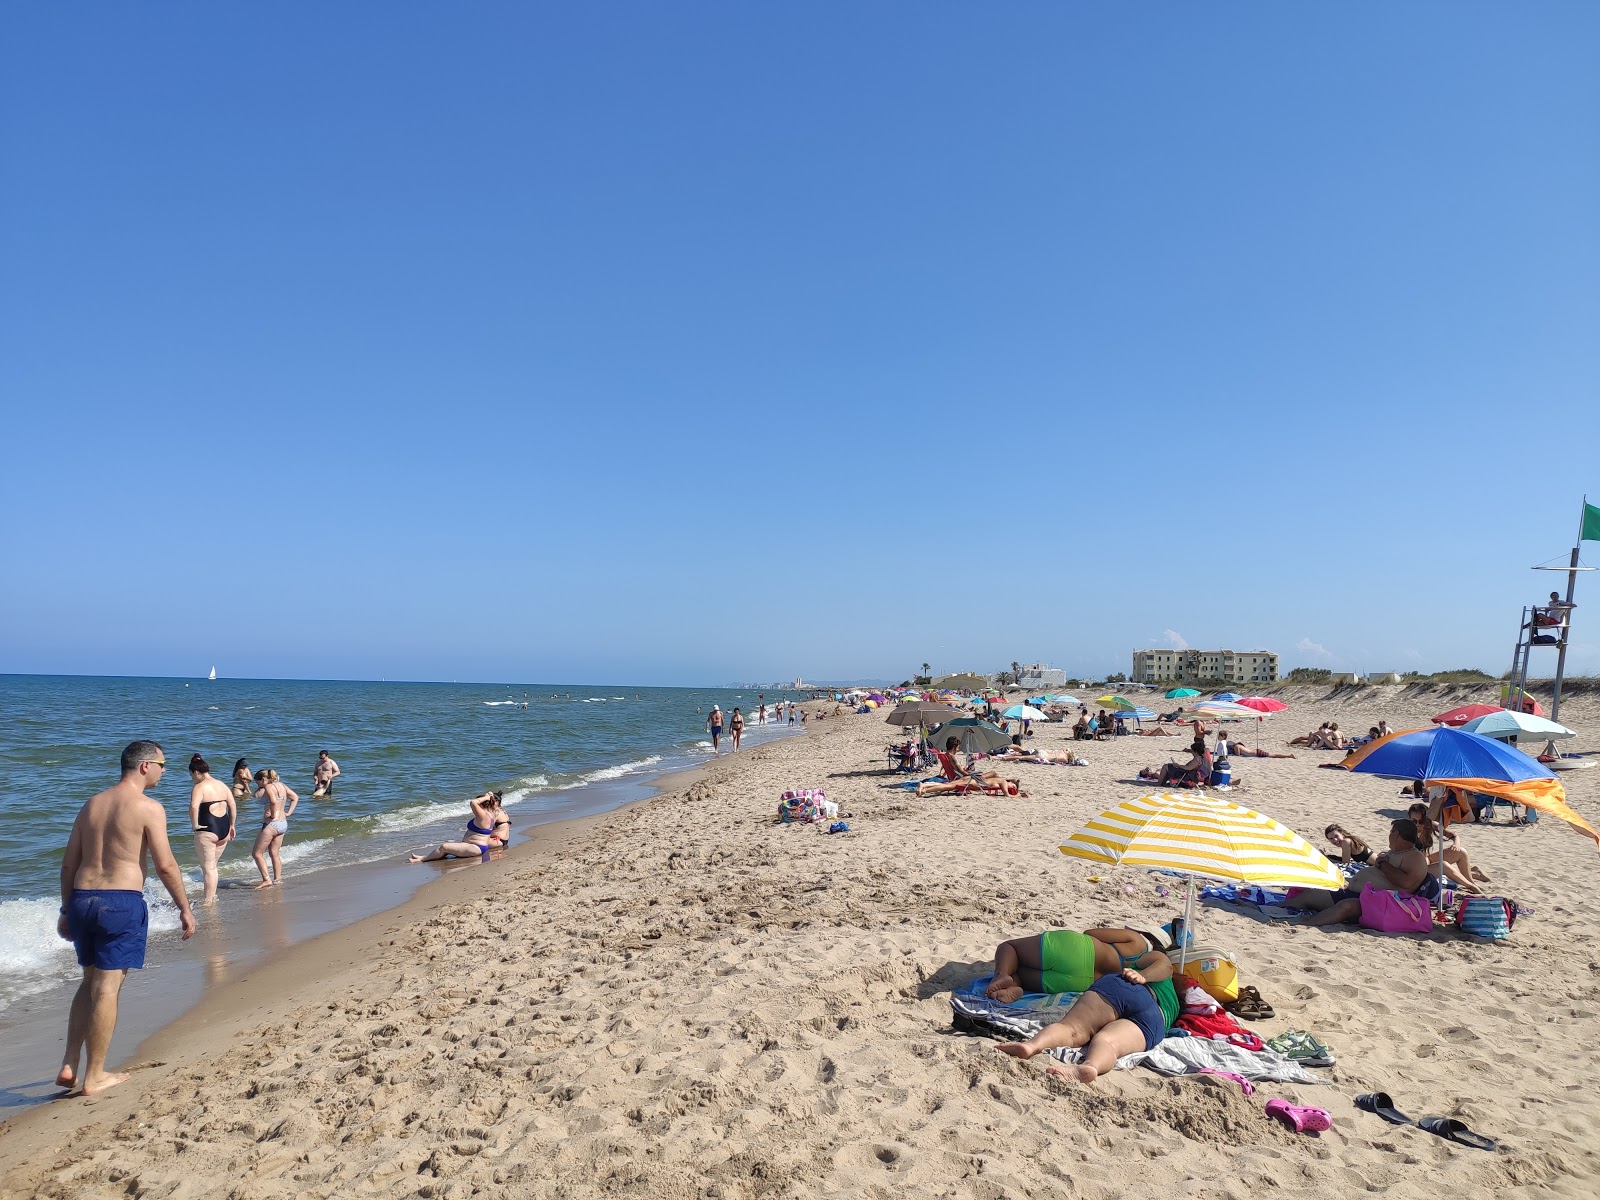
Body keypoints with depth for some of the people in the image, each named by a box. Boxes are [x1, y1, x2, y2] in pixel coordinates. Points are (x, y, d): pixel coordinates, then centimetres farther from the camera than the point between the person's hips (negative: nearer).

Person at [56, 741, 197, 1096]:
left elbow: (68, 865, 14)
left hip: (82, 900, 7)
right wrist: (185, 908, -3)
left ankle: (69, 1066, 21)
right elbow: (165, 866, -12)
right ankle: (94, 1077, 10)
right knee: (106, 988, 1)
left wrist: (67, 910, 21)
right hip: (121, 903, -7)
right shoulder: (148, 807, -9)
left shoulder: (91, 804, 12)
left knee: (90, 981, 21)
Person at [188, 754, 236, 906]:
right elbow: (233, 805, 13)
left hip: (207, 830, -7)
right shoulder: (222, 784, 11)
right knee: (212, 865, 21)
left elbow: (194, 806, -29)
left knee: (208, 868, 4)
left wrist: (195, 824, -17)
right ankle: (211, 895, 27)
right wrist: (232, 825, 19)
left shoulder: (199, 787, -11)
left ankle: (208, 901, 10)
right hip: (224, 828, 7)